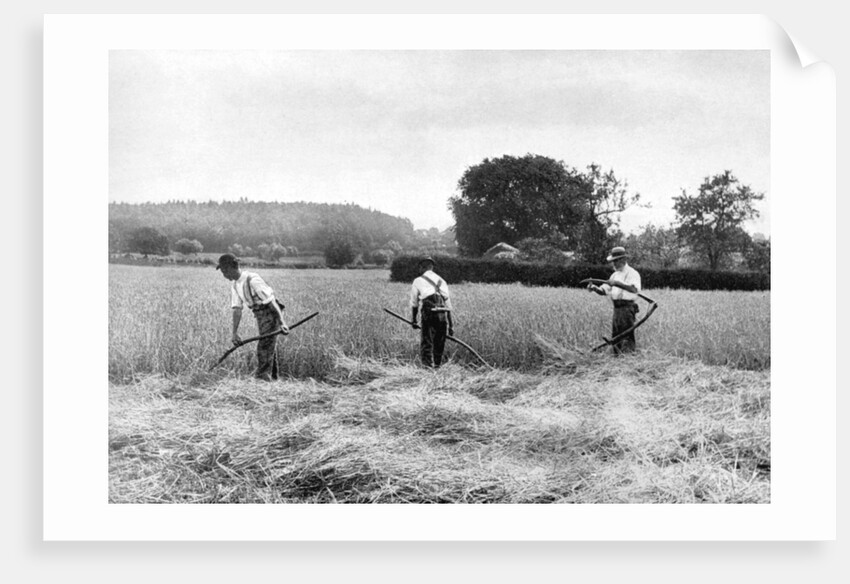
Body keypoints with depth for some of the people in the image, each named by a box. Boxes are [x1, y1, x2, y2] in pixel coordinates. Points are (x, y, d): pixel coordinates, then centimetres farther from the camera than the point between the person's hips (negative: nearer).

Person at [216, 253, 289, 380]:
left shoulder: (252, 280, -23)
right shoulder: (235, 286, 4)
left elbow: (271, 301, -24)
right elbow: (237, 310, 5)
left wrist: (282, 322, -28)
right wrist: (235, 332, 0)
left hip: (271, 314, -9)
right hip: (260, 316, 9)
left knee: (264, 347, -11)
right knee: (269, 348, 15)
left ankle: (262, 378, -7)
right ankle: (273, 378, 24)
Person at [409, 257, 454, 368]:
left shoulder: (418, 281, 9)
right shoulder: (442, 282, 20)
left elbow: (414, 303, 13)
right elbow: (448, 305, 18)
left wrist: (413, 320, 24)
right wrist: (451, 324, 21)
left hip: (427, 314, -4)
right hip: (442, 315, 4)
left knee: (426, 345, -2)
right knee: (439, 346, 14)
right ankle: (437, 366, 18)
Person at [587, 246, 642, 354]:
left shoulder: (632, 273, -5)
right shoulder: (615, 275, 19)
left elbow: (634, 289, -24)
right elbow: (604, 291, 14)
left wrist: (617, 283, -33)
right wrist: (595, 288, -7)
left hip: (627, 307, -8)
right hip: (617, 308, 8)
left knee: (627, 337, -10)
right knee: (615, 336, 9)